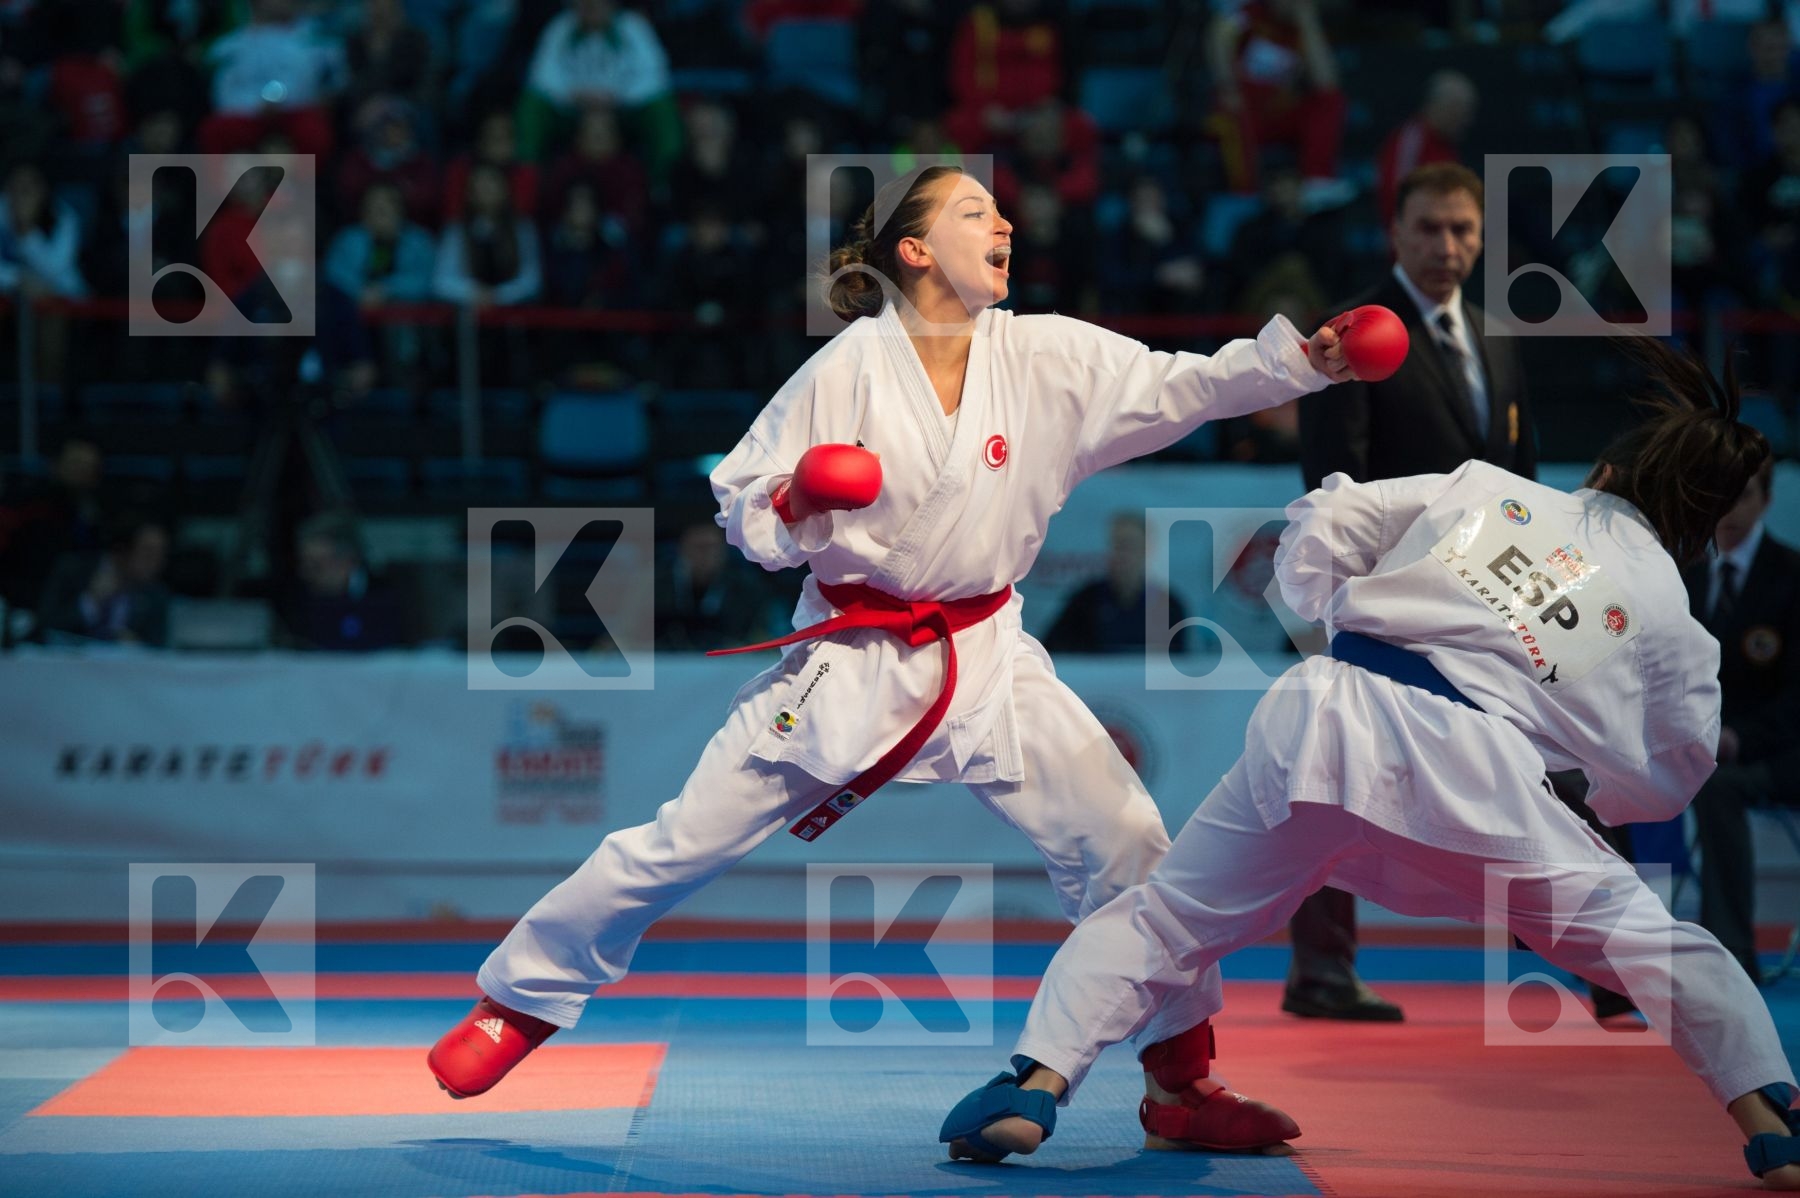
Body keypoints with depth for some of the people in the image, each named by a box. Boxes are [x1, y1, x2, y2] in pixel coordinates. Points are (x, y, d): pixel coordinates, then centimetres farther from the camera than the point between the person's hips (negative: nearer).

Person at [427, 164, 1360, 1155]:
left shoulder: (1046, 358, -4)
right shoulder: (851, 368, -9)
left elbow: (1188, 386, -12)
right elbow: (743, 512, -2)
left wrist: (1308, 356, -26)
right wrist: (795, 503, -24)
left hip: (987, 662, 2)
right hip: (850, 657, -2)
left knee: (1124, 844, -8)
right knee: (683, 844, 0)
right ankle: (520, 1000, 19)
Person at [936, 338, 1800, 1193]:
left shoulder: (1481, 487, 22)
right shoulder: (1669, 618, 18)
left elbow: (1319, 529, 18)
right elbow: (1664, 784, 23)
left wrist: (1339, 610, 36)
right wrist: (1600, 793, 42)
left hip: (1325, 726, 2)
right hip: (1475, 768, -1)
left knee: (1162, 920, 14)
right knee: (1646, 941, 14)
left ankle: (1037, 1082, -3)